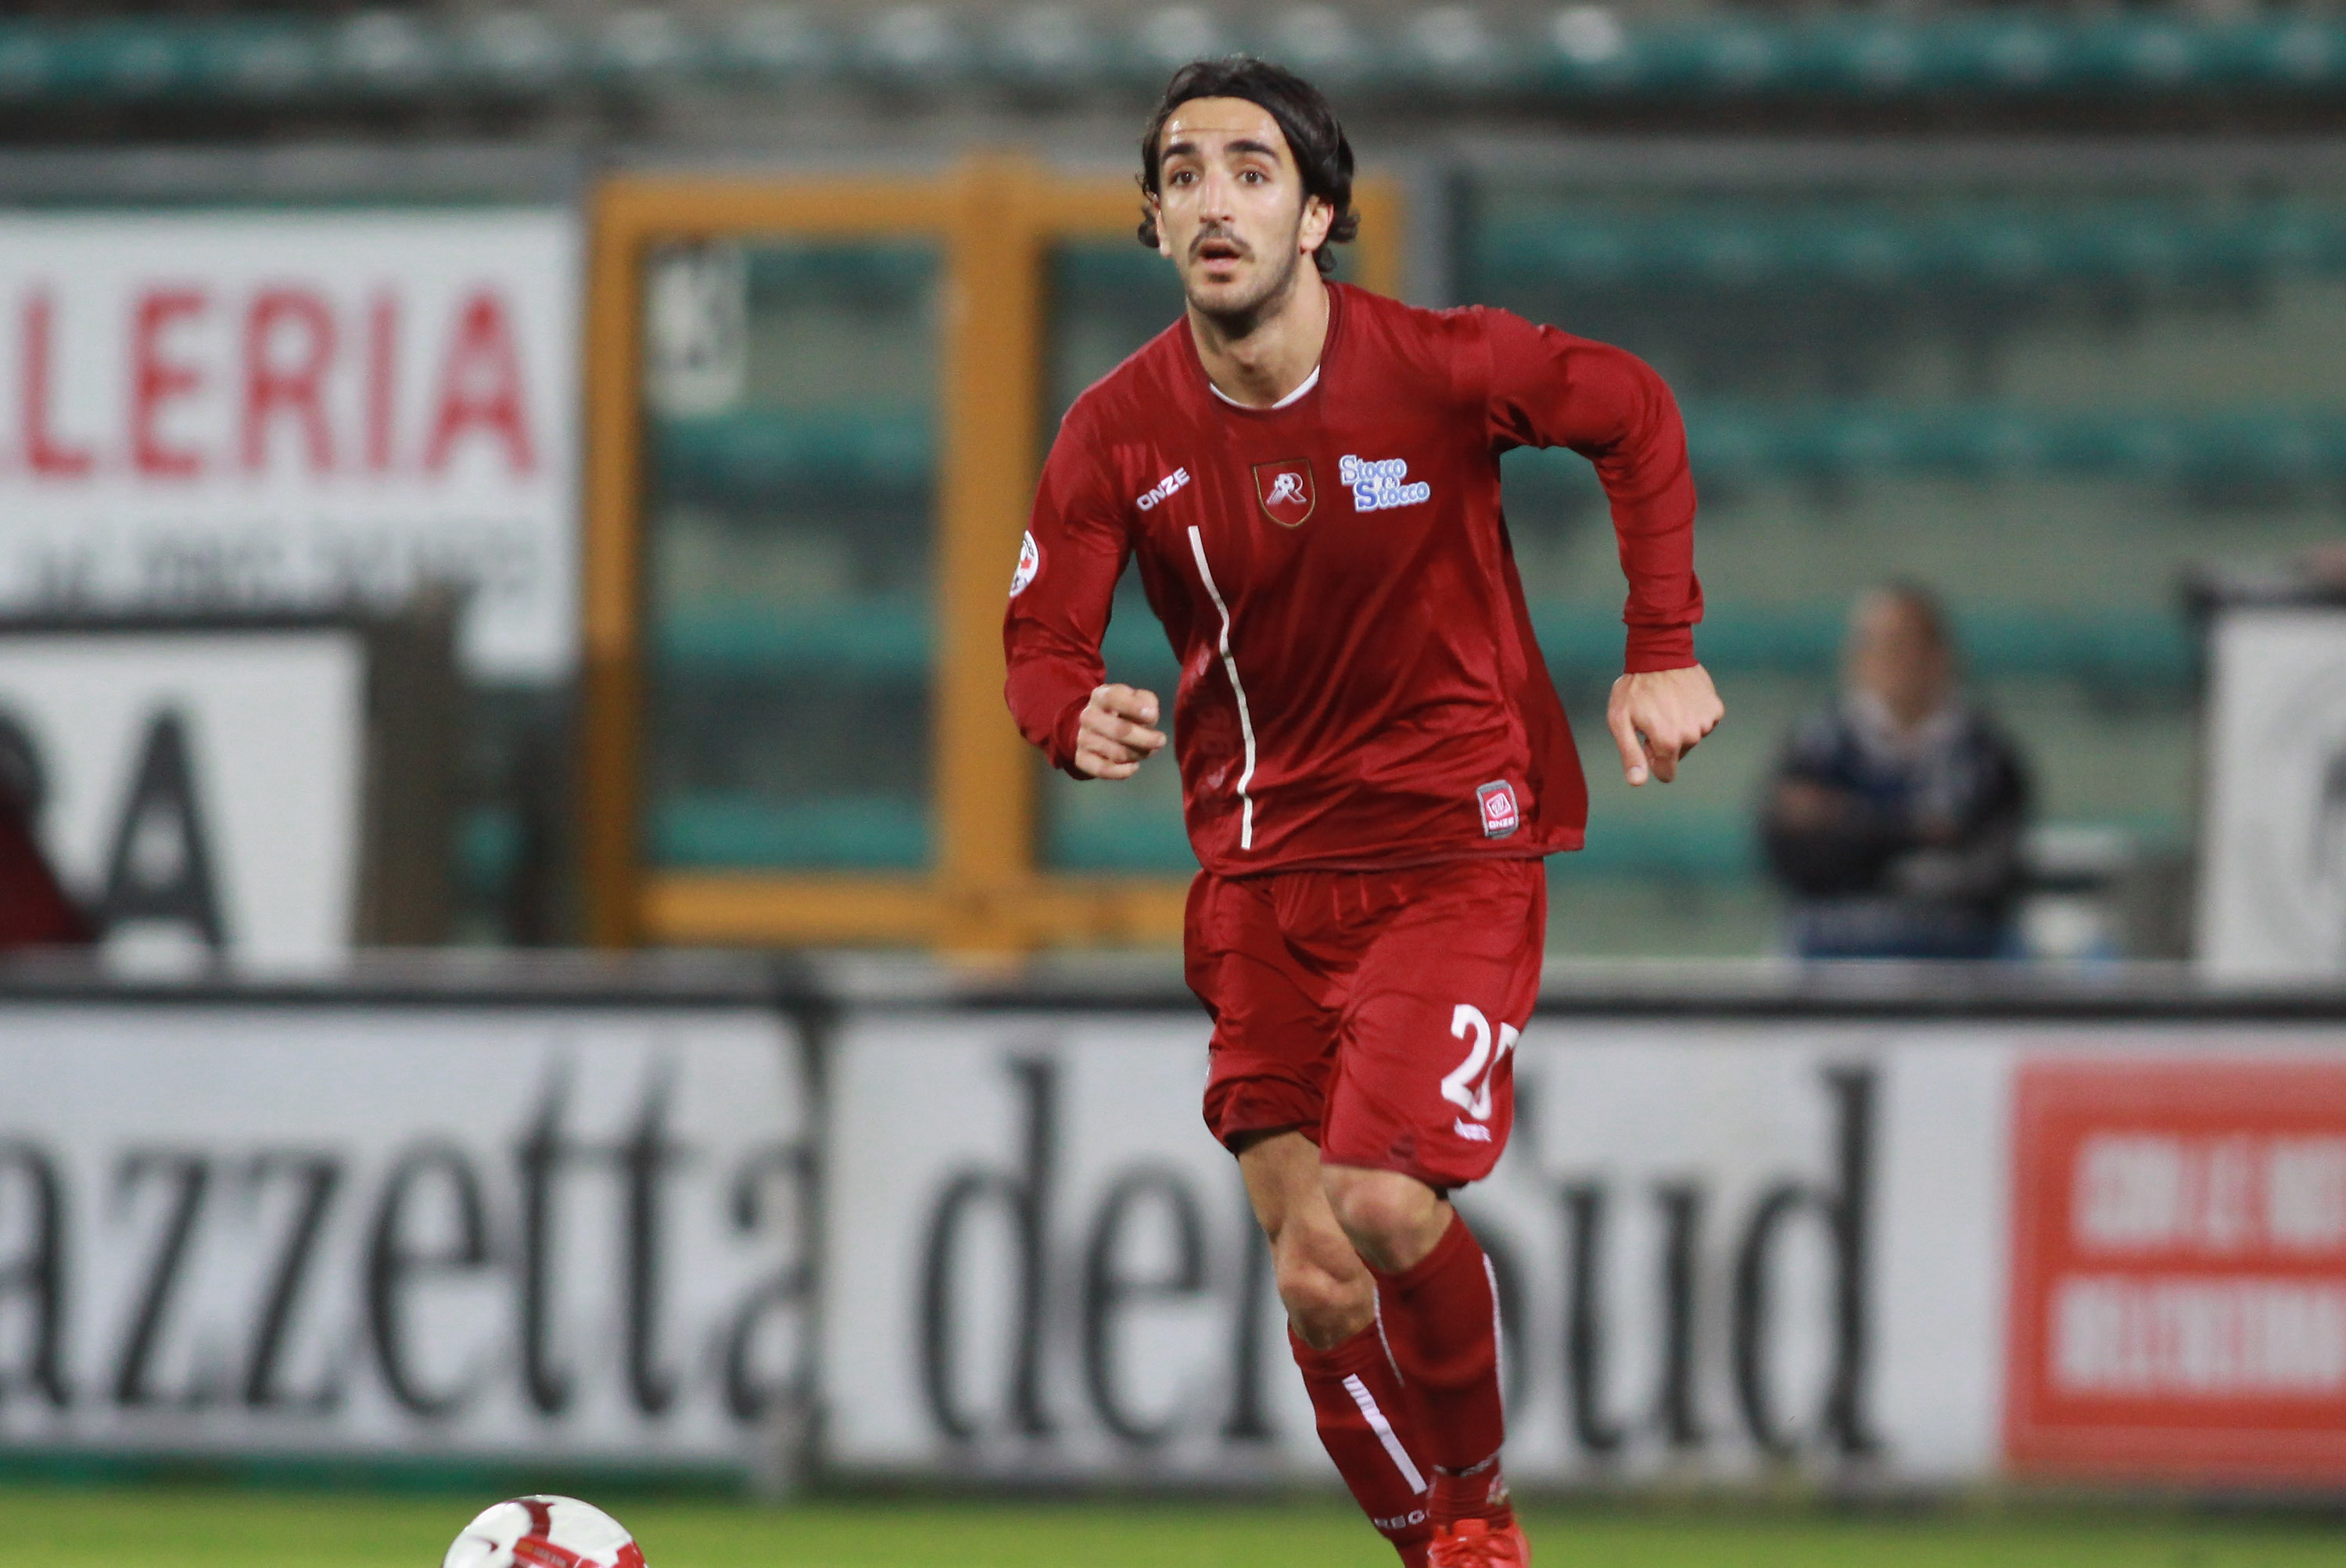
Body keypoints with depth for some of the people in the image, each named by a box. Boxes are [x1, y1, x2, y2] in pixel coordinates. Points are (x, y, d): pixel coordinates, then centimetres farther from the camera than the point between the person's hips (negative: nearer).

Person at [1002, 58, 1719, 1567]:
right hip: (1263, 865, 3)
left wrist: (1663, 653, -1)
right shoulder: (1119, 434, -7)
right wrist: (1081, 717, -28)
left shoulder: (1438, 367, -13)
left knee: (1385, 1208, -21)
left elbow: (1635, 415, 3)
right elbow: (1042, 645, -4)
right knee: (1312, 1272, -4)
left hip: (1456, 845, -3)